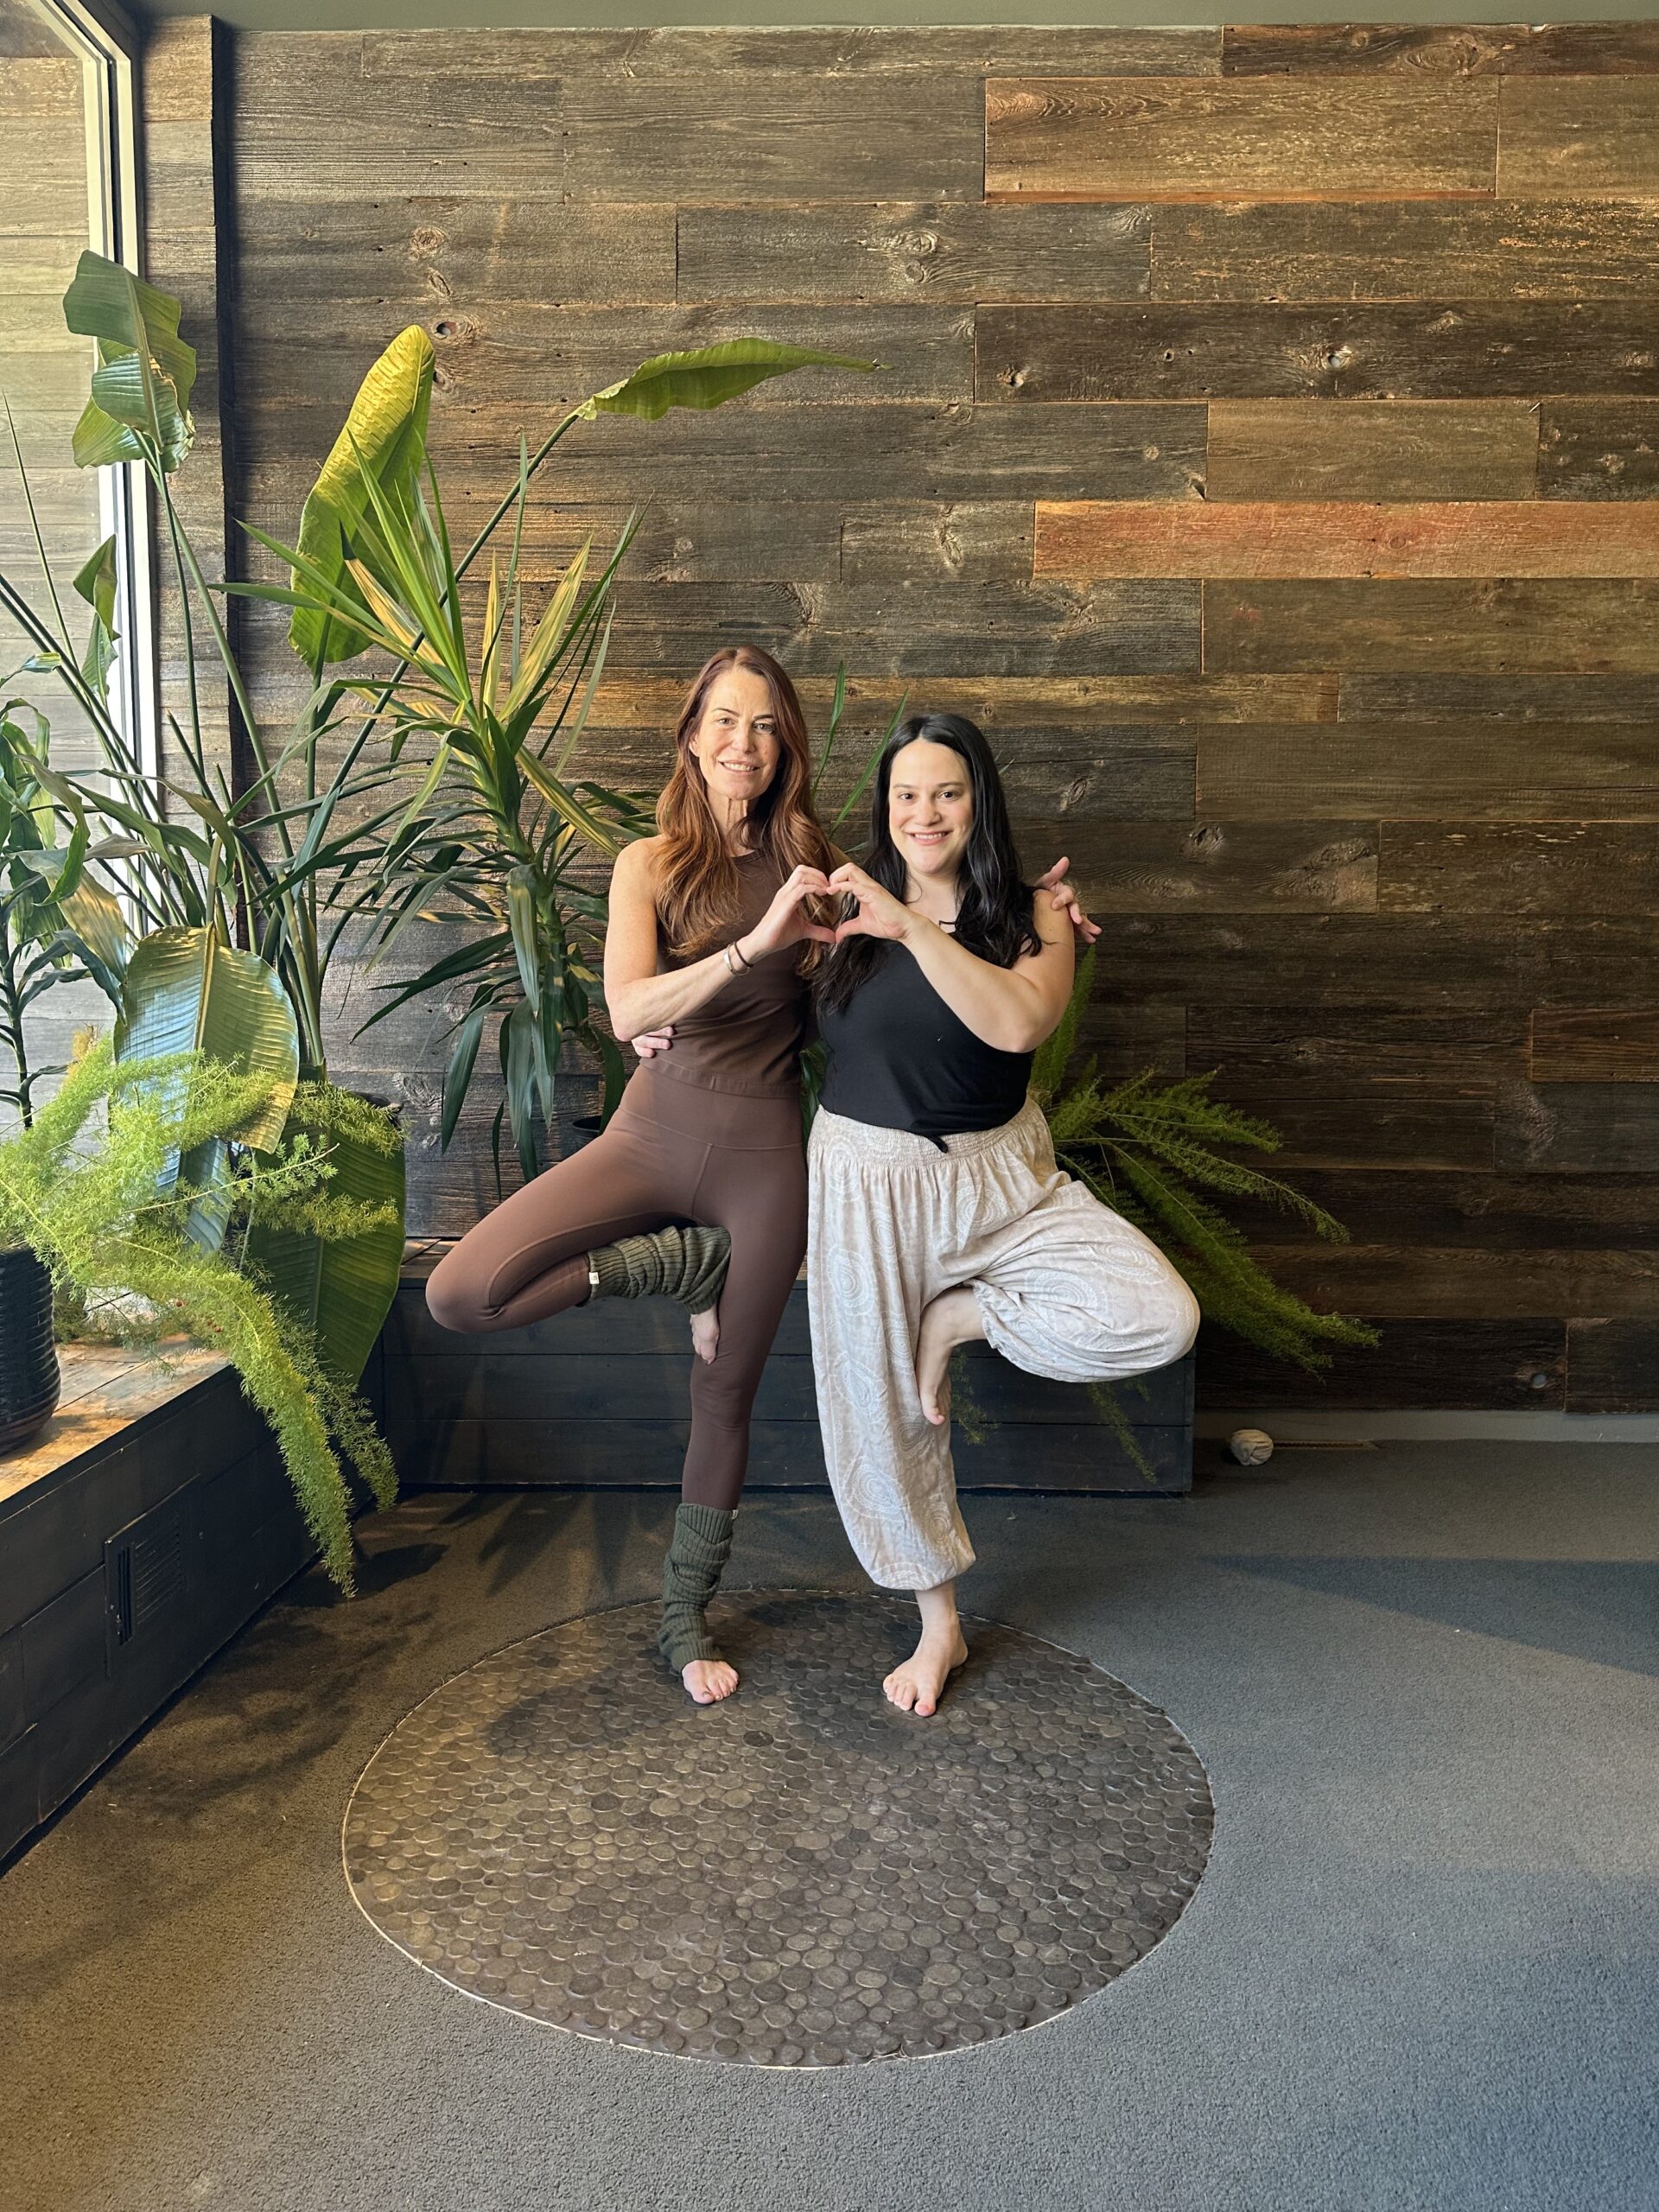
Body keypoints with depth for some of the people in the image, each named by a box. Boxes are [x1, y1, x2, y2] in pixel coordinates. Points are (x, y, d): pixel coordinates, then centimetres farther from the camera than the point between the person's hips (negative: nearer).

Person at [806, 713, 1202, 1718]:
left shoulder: (1032, 914, -5)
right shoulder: (848, 911, 1)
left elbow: (1020, 1022, -25)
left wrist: (913, 927, -30)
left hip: (1001, 1178, 0)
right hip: (870, 1184, 0)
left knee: (1160, 1316, -19)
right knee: (884, 1412, 7)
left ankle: (959, 1319, 2)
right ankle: (940, 1626, 30)